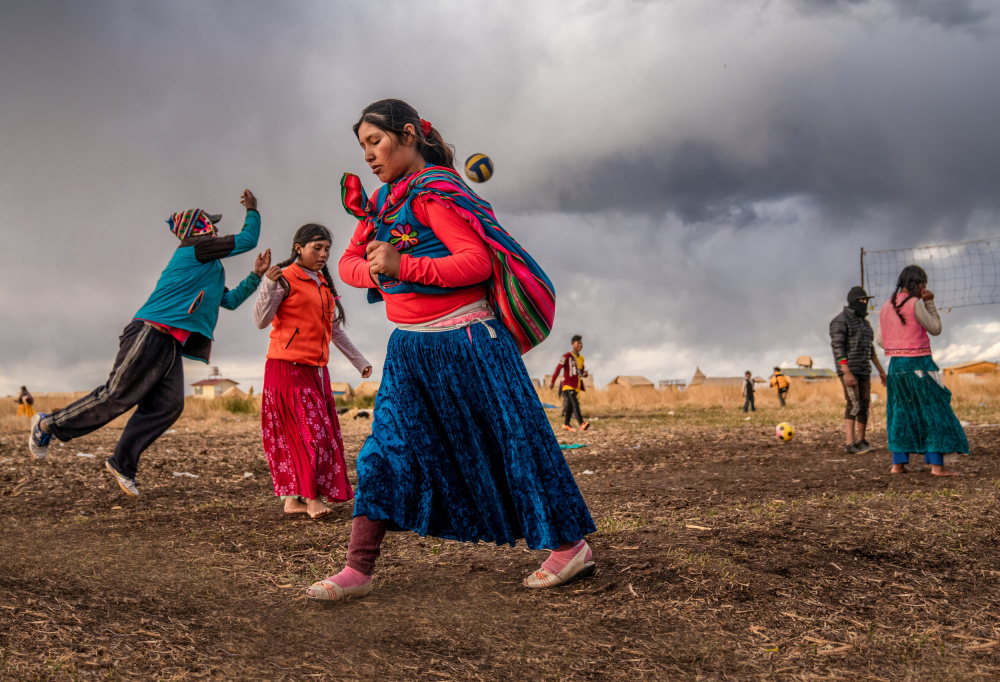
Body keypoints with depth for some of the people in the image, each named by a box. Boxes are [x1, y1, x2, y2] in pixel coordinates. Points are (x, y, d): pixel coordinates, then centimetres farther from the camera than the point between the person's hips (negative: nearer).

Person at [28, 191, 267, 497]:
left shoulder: (208, 271, 25)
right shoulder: (195, 248, -2)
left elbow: (230, 300, 29)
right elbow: (246, 240, -2)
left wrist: (256, 275, 19)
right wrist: (252, 210, 13)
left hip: (171, 345, 10)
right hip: (151, 333, -10)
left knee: (167, 406, -3)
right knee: (118, 395, -10)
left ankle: (123, 463, 2)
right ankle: (49, 425, 4)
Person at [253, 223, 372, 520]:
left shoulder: (324, 285, 18)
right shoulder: (286, 278, -6)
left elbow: (335, 328, 26)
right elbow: (261, 321, -14)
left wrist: (358, 360, 27)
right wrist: (269, 285, -26)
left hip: (316, 369, 8)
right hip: (288, 366, -8)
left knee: (321, 429, 5)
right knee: (304, 429, -10)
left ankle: (293, 498, 9)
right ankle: (309, 495, -5)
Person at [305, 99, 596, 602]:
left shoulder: (433, 191, -13)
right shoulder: (382, 202, 13)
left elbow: (479, 261, -21)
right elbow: (349, 262, 14)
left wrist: (403, 267, -24)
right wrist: (376, 272, -9)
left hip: (464, 341, -8)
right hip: (411, 348, 8)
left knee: (507, 439, 0)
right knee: (387, 447, 0)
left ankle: (570, 545, 14)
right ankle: (358, 569, 1)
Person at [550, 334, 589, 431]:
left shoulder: (581, 358, 16)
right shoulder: (567, 356, -6)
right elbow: (558, 368, -9)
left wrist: (584, 374, 1)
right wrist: (552, 381, -13)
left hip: (576, 386, 7)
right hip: (568, 385, -7)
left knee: (570, 406, 12)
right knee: (575, 404, -19)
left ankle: (566, 424, 24)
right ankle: (582, 424, -31)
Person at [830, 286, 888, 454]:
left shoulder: (863, 322, 16)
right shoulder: (840, 321, -12)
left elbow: (870, 348, 23)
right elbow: (837, 348, -18)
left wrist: (881, 370, 22)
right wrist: (847, 373, -25)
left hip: (863, 370, 8)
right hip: (847, 368, -8)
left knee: (864, 405, 9)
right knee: (854, 405, -16)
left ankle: (861, 441, 21)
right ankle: (850, 444, -17)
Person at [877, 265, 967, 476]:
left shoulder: (886, 307, 8)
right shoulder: (915, 304, -13)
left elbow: (879, 339, 11)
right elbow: (935, 329, -2)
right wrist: (930, 303, 2)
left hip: (895, 364, 7)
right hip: (918, 364, -7)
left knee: (901, 412, 13)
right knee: (933, 411, -1)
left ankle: (898, 463, 10)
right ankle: (936, 464, -5)